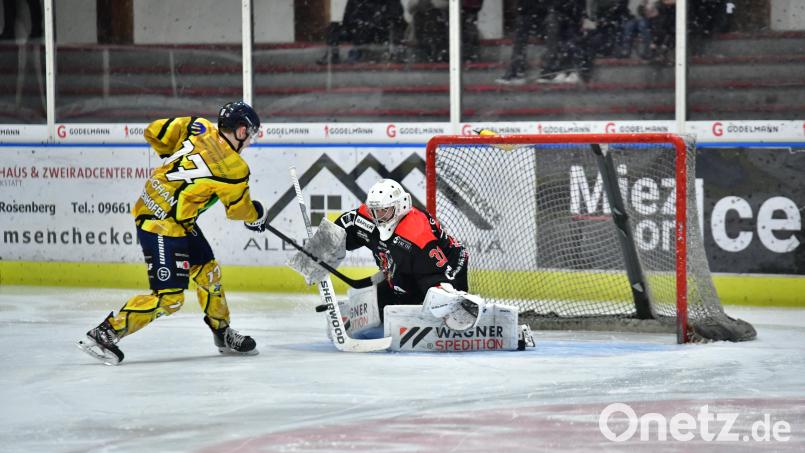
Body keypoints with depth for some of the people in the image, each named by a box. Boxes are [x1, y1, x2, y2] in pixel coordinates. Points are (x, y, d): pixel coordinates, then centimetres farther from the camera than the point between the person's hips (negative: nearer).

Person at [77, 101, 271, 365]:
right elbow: (239, 208, -1)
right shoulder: (233, 168, -17)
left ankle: (223, 334, 34)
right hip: (163, 225, -10)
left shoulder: (199, 128, -2)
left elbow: (154, 132, 4)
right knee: (168, 298, -8)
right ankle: (104, 334, -7)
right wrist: (257, 217, 21)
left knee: (207, 272, 20)